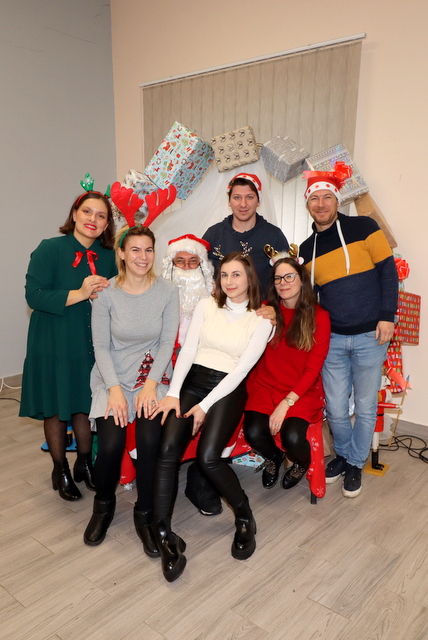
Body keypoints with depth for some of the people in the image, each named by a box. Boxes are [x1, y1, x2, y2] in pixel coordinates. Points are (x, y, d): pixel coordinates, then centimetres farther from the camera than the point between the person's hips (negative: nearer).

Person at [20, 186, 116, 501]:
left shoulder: (108, 256, 2)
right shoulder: (50, 249, -10)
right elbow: (34, 295, -17)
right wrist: (80, 294, -25)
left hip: (92, 345, 3)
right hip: (54, 344, -3)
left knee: (85, 405, 13)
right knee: (56, 408, 10)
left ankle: (84, 464, 36)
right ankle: (60, 470, 31)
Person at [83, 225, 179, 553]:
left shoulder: (167, 290, -4)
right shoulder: (106, 293, -5)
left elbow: (167, 342, -3)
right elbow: (101, 347, -3)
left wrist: (150, 384, -13)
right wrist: (115, 389, -13)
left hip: (153, 375, 0)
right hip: (113, 377, 0)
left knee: (150, 440, -22)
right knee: (111, 444, -18)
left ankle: (145, 514, 3)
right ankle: (104, 505, 15)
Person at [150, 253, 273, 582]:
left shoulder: (261, 321, 2)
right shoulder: (206, 306, 10)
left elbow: (242, 369, -6)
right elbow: (188, 350, 3)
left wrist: (205, 406, -13)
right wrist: (173, 392, -10)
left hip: (228, 389, -3)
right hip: (192, 381, 3)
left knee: (208, 455, -25)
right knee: (168, 449, -22)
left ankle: (244, 516, 2)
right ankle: (163, 533, -12)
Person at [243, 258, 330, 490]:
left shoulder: (319, 317, -4)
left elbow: (313, 369, -8)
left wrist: (286, 403, -15)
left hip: (302, 391, -1)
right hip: (264, 386, 2)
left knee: (292, 437, -26)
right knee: (253, 432, -24)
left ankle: (302, 462, 15)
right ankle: (273, 457, 16)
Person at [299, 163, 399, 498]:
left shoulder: (363, 227, -4)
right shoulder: (307, 249, 7)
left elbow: (388, 271, -4)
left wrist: (387, 316, -10)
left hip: (369, 336, -3)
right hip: (332, 339, 3)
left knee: (365, 407, 9)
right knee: (336, 409, 8)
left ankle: (356, 463, 31)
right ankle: (343, 454, 36)